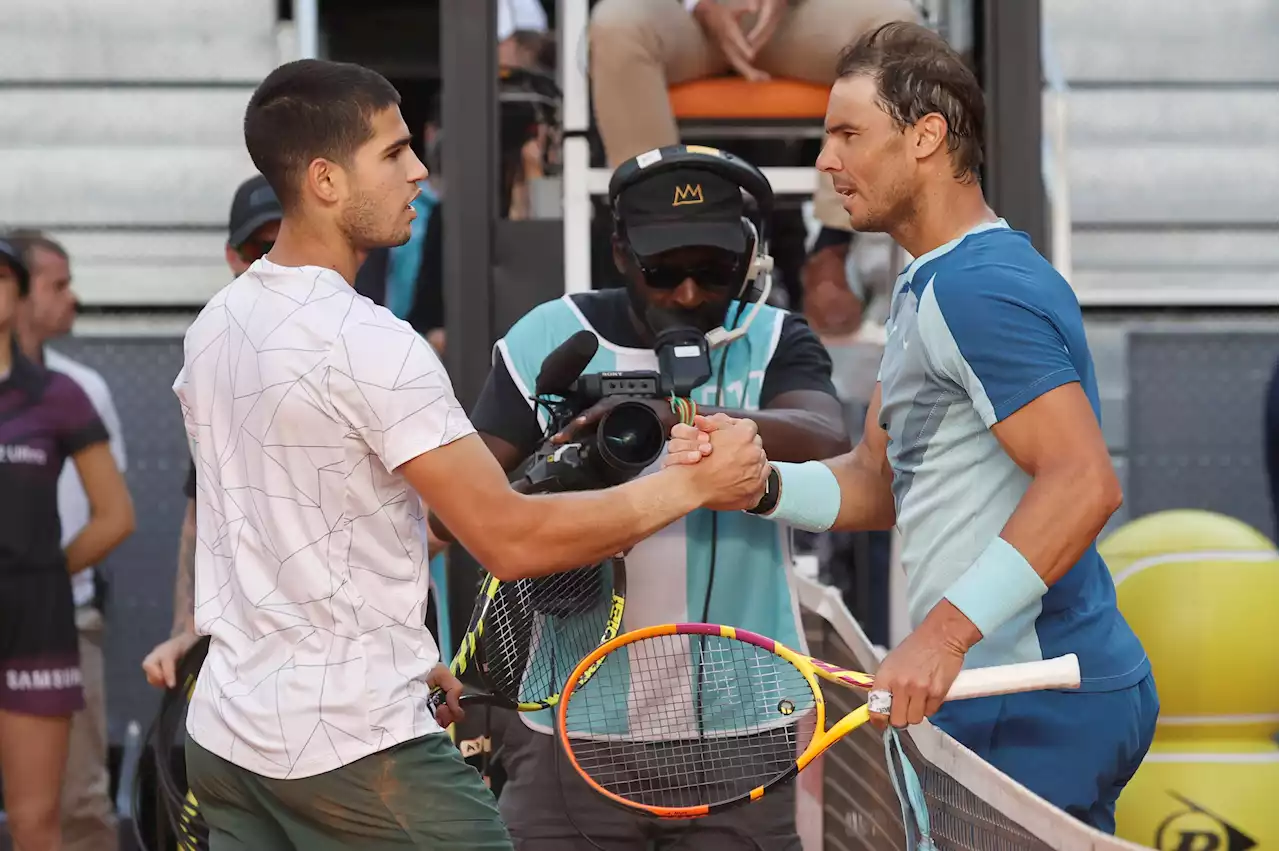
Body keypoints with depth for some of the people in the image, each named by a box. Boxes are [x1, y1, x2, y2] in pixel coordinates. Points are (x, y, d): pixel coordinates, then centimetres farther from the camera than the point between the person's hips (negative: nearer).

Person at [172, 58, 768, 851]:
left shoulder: (215, 328, 9)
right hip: (357, 752, -8)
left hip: (225, 734, 8)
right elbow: (510, 540, -18)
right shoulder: (368, 343, -18)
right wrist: (693, 483, -10)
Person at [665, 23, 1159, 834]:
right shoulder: (926, 288, 19)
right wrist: (761, 484, 1)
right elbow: (878, 483, 20)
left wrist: (944, 634, -29)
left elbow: (1084, 484, -25)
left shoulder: (978, 288, -16)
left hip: (1035, 707, -10)